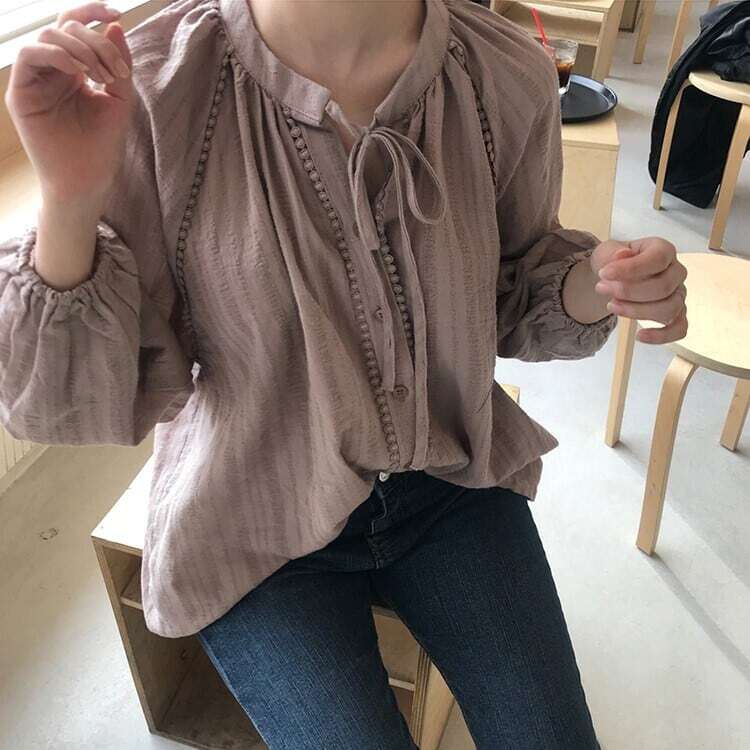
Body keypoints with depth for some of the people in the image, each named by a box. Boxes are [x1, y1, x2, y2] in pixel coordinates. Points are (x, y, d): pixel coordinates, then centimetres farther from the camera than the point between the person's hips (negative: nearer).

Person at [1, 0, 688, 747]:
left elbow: (510, 302, 2)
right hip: (256, 524, -1)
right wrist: (69, 201, -33)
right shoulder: (155, 89, -21)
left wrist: (596, 284, -19)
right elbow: (85, 403, -18)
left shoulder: (507, 73, -14)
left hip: (451, 479, 3)